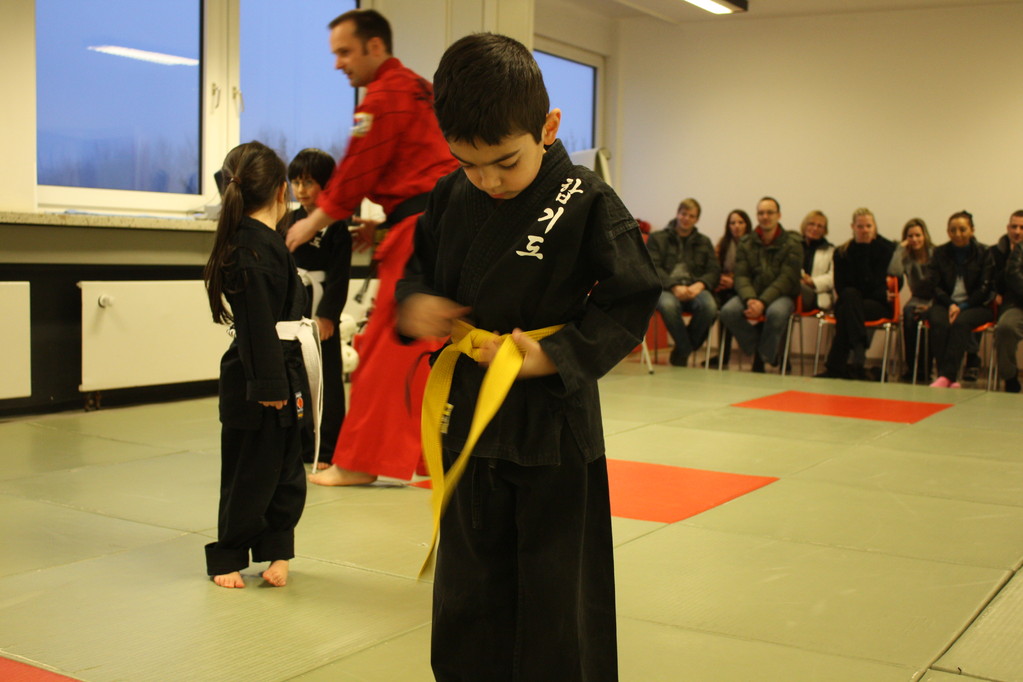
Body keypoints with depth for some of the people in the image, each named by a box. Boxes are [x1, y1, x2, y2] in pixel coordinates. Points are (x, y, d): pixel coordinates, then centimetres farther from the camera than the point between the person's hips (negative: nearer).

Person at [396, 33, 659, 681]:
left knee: (555, 596, 8)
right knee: (469, 585, 18)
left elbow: (630, 304, -11)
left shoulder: (589, 205, -14)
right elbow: (420, 263, 16)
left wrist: (556, 356, -21)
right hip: (470, 416, 5)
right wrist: (414, 303, -6)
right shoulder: (452, 197, 1)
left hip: (552, 426, -5)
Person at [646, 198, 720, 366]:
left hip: (695, 289, 3)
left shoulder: (704, 242, 25)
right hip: (666, 289, -2)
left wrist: (699, 285, -12)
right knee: (668, 305, -41)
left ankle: (681, 353, -12)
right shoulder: (657, 239, 15)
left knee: (709, 306, -34)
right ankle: (687, 349, -18)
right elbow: (654, 268, 0)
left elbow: (714, 270, 12)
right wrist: (674, 287, -17)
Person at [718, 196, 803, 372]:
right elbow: (741, 276, -1)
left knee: (776, 312, -38)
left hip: (781, 295, -3)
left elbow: (786, 279, -11)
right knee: (728, 312, -28)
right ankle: (757, 350, -9)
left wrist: (762, 302, -25)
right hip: (751, 293, 3)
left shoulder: (792, 243, -2)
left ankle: (764, 357, -14)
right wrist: (750, 299, -23)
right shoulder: (746, 243, 8)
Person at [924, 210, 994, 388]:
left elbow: (984, 288, -1)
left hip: (975, 305, -2)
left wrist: (962, 307, -14)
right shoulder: (940, 253, 13)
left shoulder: (983, 254, 6)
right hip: (945, 304, 2)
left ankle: (946, 376, -42)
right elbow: (933, 284, 4)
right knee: (939, 323, -32)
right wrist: (950, 304, -13)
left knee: (960, 323, -35)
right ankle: (949, 379, -38)